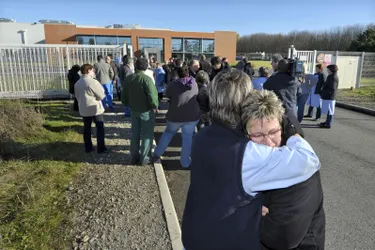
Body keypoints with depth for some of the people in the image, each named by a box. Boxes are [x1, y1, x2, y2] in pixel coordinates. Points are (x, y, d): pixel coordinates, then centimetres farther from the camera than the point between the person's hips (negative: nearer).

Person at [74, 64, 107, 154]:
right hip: (95, 109, -6)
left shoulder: (77, 83, 3)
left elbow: (77, 96, 12)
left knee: (87, 128, 14)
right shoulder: (93, 82, -19)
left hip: (83, 109, 6)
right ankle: (101, 148, 7)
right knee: (100, 127, 5)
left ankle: (88, 148, 21)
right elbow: (101, 95, -14)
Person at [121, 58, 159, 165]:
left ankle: (134, 157, 27)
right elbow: (152, 96, -26)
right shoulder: (146, 78, -20)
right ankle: (145, 158, 13)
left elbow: (124, 96, 7)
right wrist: (155, 106, -9)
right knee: (147, 134, 7)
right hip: (146, 110, -6)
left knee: (135, 134, 17)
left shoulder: (128, 78, 1)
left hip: (134, 110, 6)